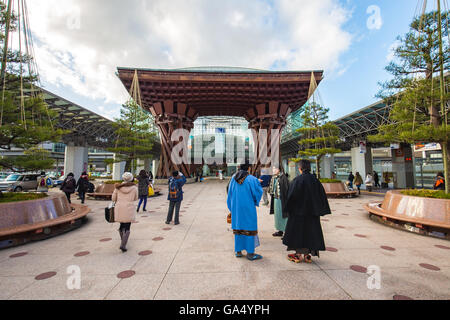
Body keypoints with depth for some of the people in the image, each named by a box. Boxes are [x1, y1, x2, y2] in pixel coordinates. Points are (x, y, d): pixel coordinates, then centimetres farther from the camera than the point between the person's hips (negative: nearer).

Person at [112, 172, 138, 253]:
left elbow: (113, 199, 6)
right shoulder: (134, 188, -5)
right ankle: (123, 245, -6)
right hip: (129, 210, -3)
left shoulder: (118, 187, 0)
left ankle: (123, 241, 36)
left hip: (119, 210, 3)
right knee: (127, 228, 5)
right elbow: (135, 198, 8)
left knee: (122, 225, 21)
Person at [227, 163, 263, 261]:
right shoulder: (251, 179, -14)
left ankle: (238, 251, 23)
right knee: (249, 228, 5)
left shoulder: (233, 179, 1)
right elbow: (258, 191, -7)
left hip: (236, 208, 5)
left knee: (238, 228, 14)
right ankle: (250, 253, 12)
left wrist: (232, 208, 16)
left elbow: (230, 194, 7)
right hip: (248, 208, -5)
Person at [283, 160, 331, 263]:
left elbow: (291, 196, -14)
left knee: (298, 231, 8)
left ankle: (299, 255, 15)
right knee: (310, 231, 14)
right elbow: (322, 196, 4)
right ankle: (307, 255, 21)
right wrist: (318, 210, 12)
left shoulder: (297, 180, -15)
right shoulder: (315, 180, 0)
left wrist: (289, 209, -1)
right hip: (312, 212, 4)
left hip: (299, 210, -4)